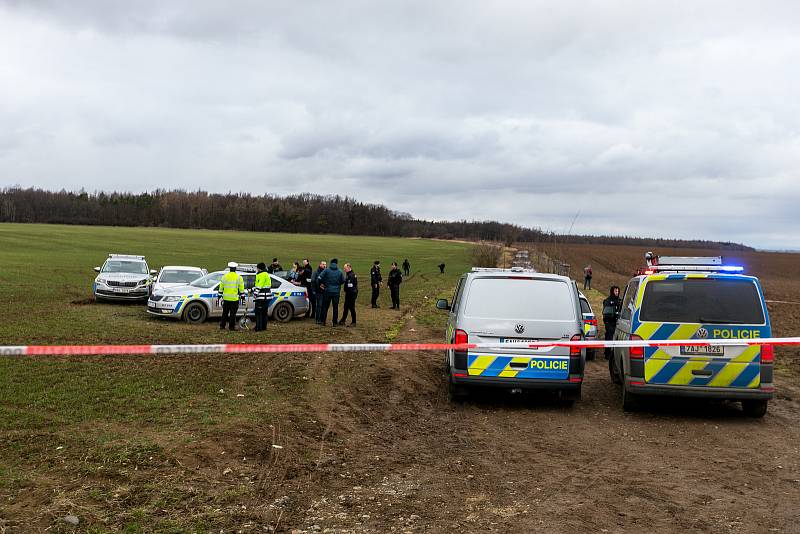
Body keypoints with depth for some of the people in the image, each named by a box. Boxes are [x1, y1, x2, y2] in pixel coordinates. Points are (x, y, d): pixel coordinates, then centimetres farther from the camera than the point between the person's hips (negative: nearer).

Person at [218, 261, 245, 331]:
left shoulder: (225, 276, 3)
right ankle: (231, 326, 2)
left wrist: (220, 295, 15)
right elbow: (241, 288, 0)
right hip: (234, 298, -2)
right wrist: (242, 296, 7)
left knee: (225, 313, 12)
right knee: (233, 313, 2)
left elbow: (221, 287, 7)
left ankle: (222, 326, 14)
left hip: (226, 298, 2)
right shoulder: (239, 277, -3)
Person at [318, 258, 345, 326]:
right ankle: (335, 322, 9)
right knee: (335, 307, 8)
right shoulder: (339, 272, 0)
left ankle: (323, 321, 10)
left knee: (325, 306, 9)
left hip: (327, 291, -1)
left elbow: (319, 278, -13)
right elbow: (343, 281, 5)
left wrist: (321, 284, 4)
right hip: (336, 292, 1)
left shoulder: (326, 270, -6)